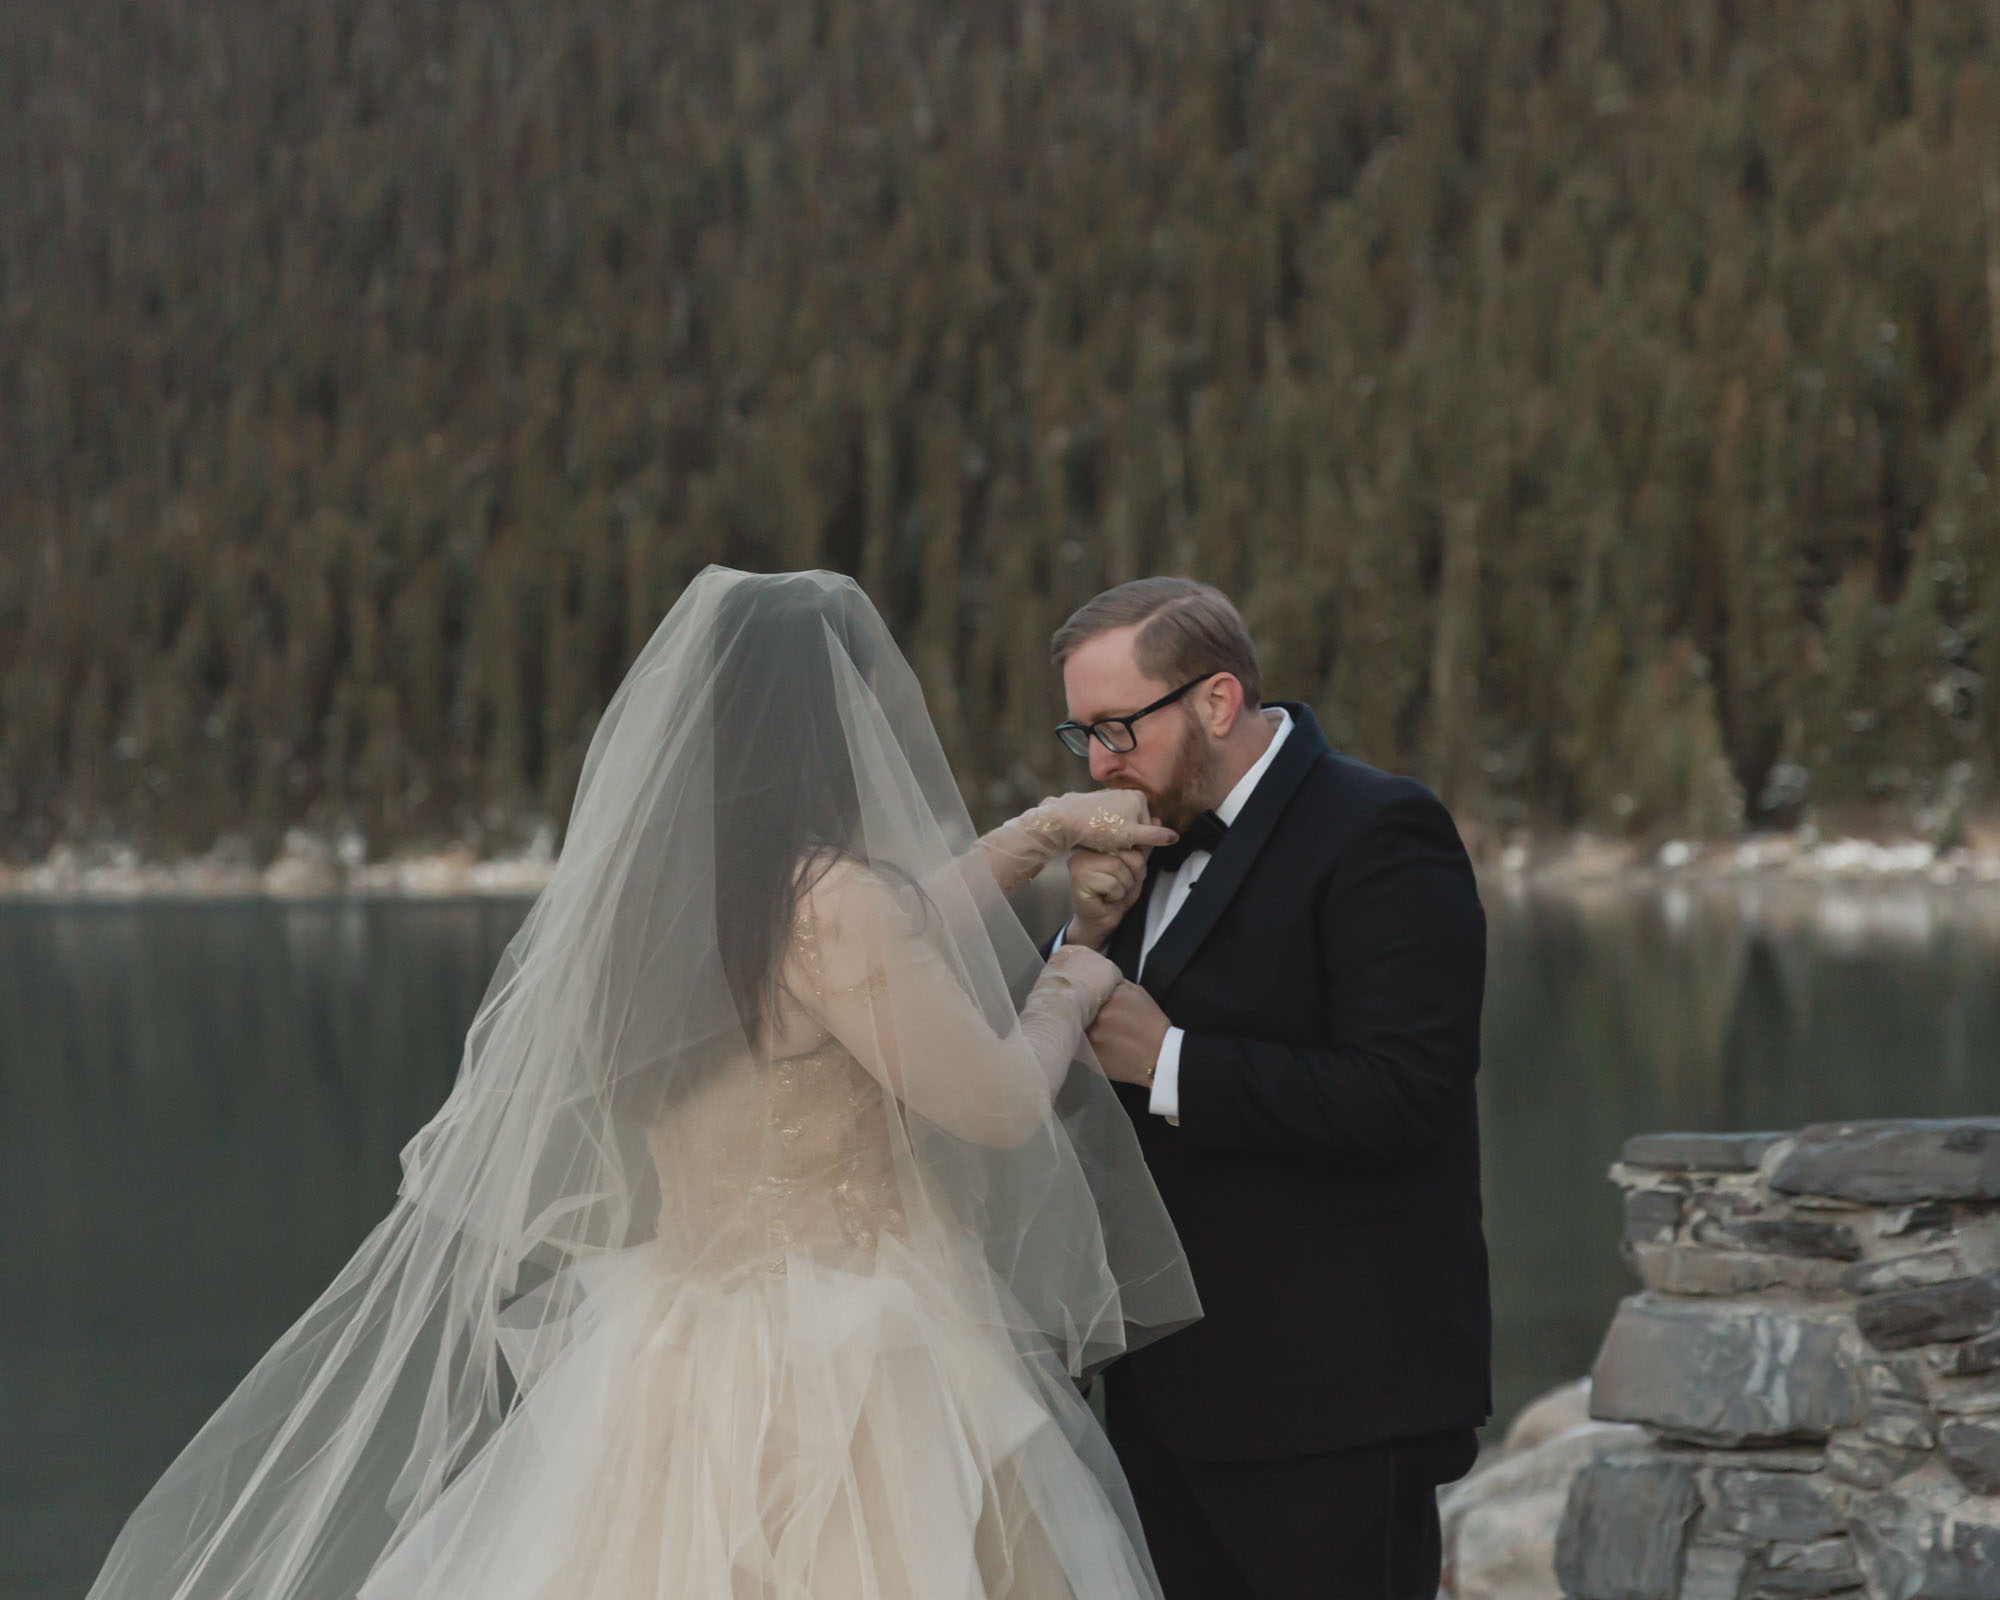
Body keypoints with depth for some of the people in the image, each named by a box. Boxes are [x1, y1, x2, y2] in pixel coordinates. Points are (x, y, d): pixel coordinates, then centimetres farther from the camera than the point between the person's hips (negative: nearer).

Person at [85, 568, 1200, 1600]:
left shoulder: (656, 883, 5)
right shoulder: (825, 901, -19)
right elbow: (1002, 1106, -10)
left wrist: (1041, 832, 24)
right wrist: (1066, 997, 9)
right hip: (834, 1381, -8)